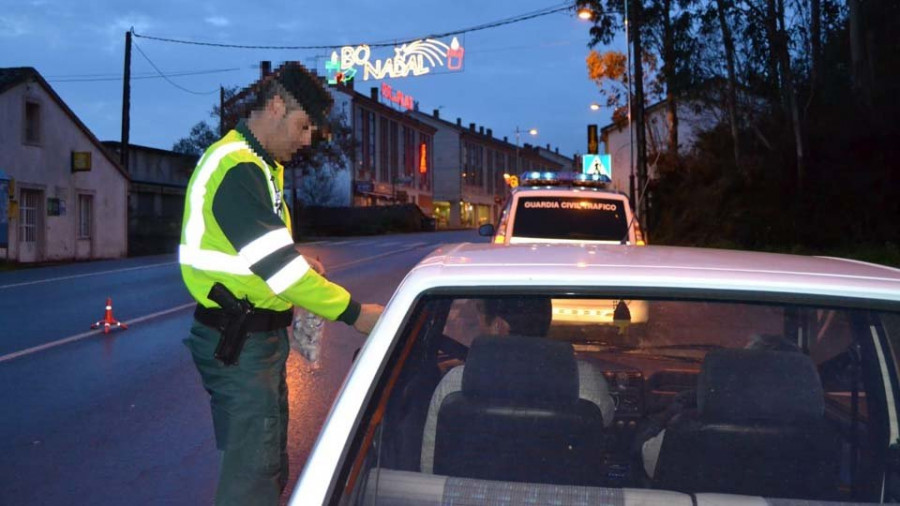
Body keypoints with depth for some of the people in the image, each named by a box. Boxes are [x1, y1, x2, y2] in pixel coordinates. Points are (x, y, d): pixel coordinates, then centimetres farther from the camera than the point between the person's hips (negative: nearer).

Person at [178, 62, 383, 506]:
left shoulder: (259, 165, 14)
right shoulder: (235, 168, -19)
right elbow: (275, 263, -25)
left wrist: (297, 265, 2)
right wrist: (353, 313, -22)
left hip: (258, 335, 10)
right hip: (237, 341, -10)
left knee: (271, 463, 17)